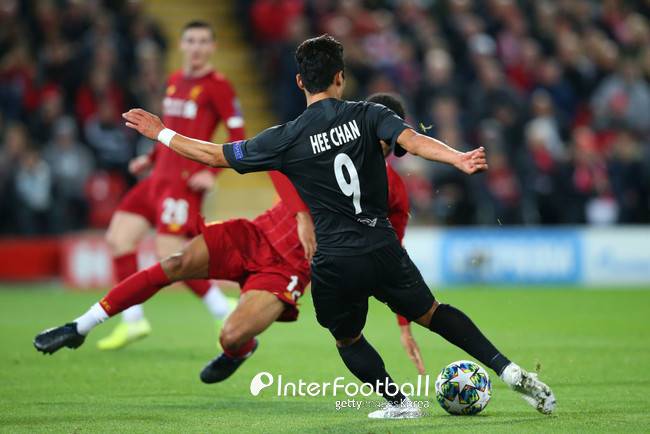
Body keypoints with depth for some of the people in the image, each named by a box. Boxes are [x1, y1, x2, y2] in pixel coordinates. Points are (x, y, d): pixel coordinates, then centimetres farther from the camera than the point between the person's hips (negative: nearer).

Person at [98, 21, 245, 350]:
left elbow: (238, 137, -11)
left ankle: (225, 314, 0)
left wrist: (212, 173, -20)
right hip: (160, 175, 9)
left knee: (169, 256, -14)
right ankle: (133, 321, 8)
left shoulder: (217, 86, -8)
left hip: (185, 181, -8)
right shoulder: (174, 81, 15)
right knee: (118, 237, 3)